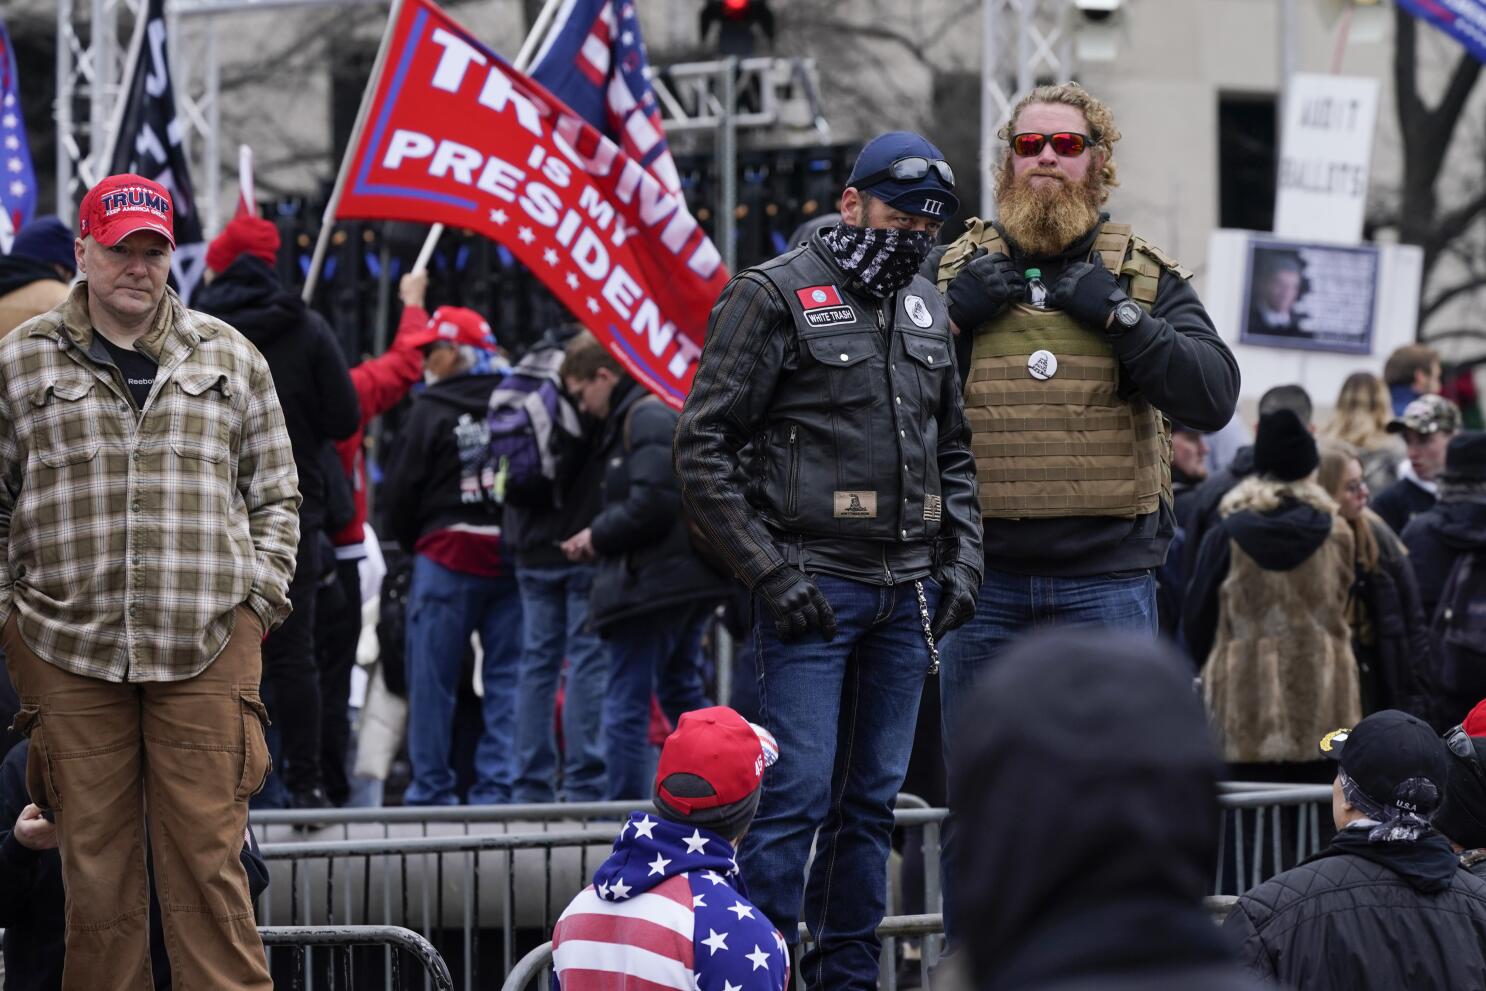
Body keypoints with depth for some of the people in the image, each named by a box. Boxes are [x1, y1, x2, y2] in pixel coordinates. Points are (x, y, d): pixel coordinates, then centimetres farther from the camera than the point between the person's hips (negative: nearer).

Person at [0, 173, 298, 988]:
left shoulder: (229, 360, 12)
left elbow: (275, 494, 17)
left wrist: (261, 590, 5)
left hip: (207, 648, 0)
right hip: (67, 647, 0)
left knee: (208, 858, -4)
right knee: (93, 863, 2)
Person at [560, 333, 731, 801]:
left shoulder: (648, 418, -14)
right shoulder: (658, 412, 18)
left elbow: (652, 505, -23)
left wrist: (597, 536, -10)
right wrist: (601, 540, 10)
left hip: (653, 583, -11)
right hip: (684, 579, 11)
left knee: (626, 704, -6)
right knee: (680, 691, 19)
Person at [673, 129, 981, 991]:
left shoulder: (927, 308, 15)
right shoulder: (775, 296, -5)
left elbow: (954, 453, 23)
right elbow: (704, 450, -9)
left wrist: (962, 562, 8)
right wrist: (771, 574, -14)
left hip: (907, 592, 6)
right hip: (812, 588, -6)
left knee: (874, 798, 9)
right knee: (799, 792, -11)